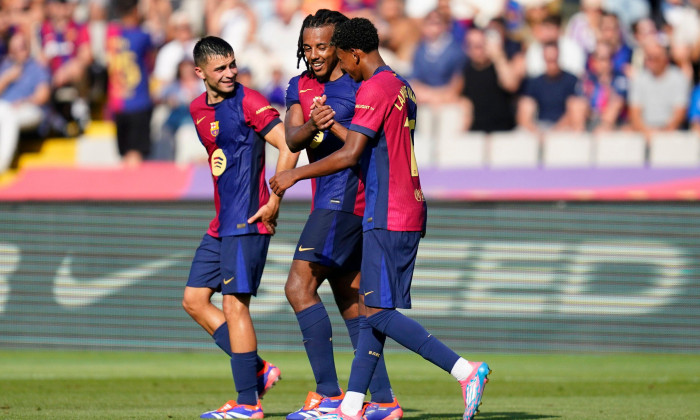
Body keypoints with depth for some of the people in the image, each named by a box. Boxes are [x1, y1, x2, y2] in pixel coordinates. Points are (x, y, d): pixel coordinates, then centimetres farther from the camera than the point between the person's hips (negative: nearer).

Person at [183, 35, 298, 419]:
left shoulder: (248, 102, -11)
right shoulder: (198, 109, 13)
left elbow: (288, 147, -17)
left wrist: (274, 202, -15)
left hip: (247, 222, -9)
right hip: (221, 224, 9)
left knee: (235, 304, -10)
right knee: (194, 300, 8)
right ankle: (257, 371, 13)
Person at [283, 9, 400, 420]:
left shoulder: (360, 87, -8)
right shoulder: (300, 87, 13)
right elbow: (292, 139, -3)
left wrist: (333, 125, -25)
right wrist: (311, 125, -24)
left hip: (346, 198, -8)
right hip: (328, 202, 8)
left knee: (299, 286, -15)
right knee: (351, 299, 9)